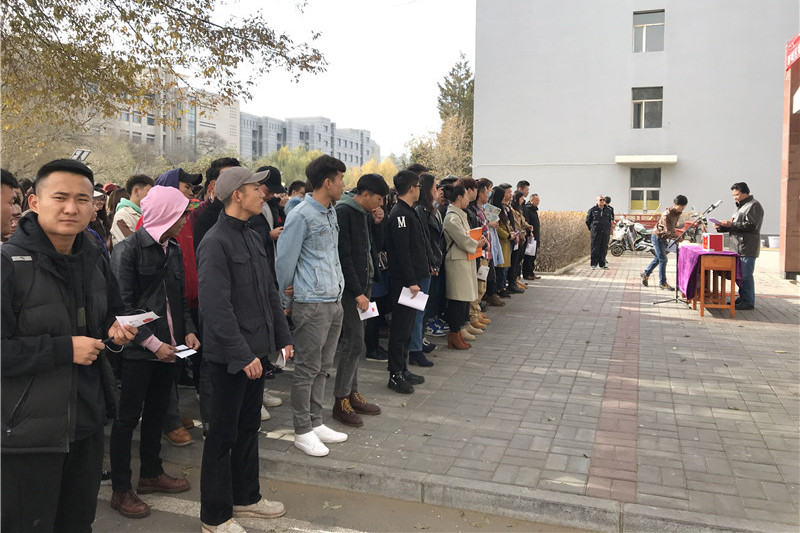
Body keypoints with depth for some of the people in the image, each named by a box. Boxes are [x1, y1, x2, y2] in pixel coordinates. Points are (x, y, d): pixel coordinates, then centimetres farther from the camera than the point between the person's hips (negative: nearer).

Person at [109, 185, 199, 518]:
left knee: (156, 412, 17)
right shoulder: (128, 250, -12)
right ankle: (120, 489, 18)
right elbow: (124, 305, -15)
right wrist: (152, 343, -18)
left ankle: (151, 473, 34)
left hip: (167, 347, 7)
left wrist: (188, 331, 1)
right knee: (127, 417, 5)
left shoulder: (173, 250, 9)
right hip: (137, 351, -7)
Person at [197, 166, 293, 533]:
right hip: (230, 358, -8)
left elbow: (269, 293, 16)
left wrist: (282, 337, 14)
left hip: (255, 351, 9)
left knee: (249, 427, 19)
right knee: (223, 435, 5)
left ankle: (245, 496, 36)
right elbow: (217, 306, -22)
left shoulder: (251, 238, 11)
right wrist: (243, 354, -23)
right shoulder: (216, 243, -16)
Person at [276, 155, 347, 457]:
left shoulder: (331, 212, 13)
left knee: (323, 366, 15)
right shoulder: (302, 216, -14)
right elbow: (284, 260, -10)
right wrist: (288, 301, 0)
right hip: (311, 304, -8)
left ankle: (315, 423, 27)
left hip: (333, 300, 8)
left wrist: (338, 288, 15)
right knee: (307, 368, 1)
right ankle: (303, 431, 14)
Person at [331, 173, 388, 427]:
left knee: (353, 342, 14)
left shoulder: (365, 214, 14)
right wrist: (358, 292, -20)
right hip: (350, 289, -9)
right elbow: (344, 256, -19)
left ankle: (352, 393, 25)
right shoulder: (343, 213, -15)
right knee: (355, 343, -7)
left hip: (363, 286, 9)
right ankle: (341, 401, 5)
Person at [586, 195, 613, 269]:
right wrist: (591, 229, 8)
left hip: (605, 233, 4)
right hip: (595, 232, -3)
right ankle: (593, 264, 3)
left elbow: (610, 221, 22)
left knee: (604, 249, 6)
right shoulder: (592, 210, 1)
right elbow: (588, 221, 8)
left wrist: (609, 231, 14)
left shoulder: (608, 210, 12)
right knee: (595, 249, -3)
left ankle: (602, 264, 14)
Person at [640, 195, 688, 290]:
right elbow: (668, 231, -30)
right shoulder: (667, 214, -27)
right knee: (663, 260, -6)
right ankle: (662, 283, 2)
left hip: (664, 238, 9)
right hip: (658, 237, -9)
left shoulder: (678, 213, 0)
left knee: (658, 258, 16)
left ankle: (646, 274, 32)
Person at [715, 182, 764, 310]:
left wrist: (731, 224, -19)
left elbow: (751, 226, -19)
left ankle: (749, 302, -3)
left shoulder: (754, 205, -8)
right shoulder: (741, 206, 23)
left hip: (747, 249, -10)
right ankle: (742, 298, 22)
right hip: (739, 248, 10)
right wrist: (722, 227, 10)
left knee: (746, 275, -8)